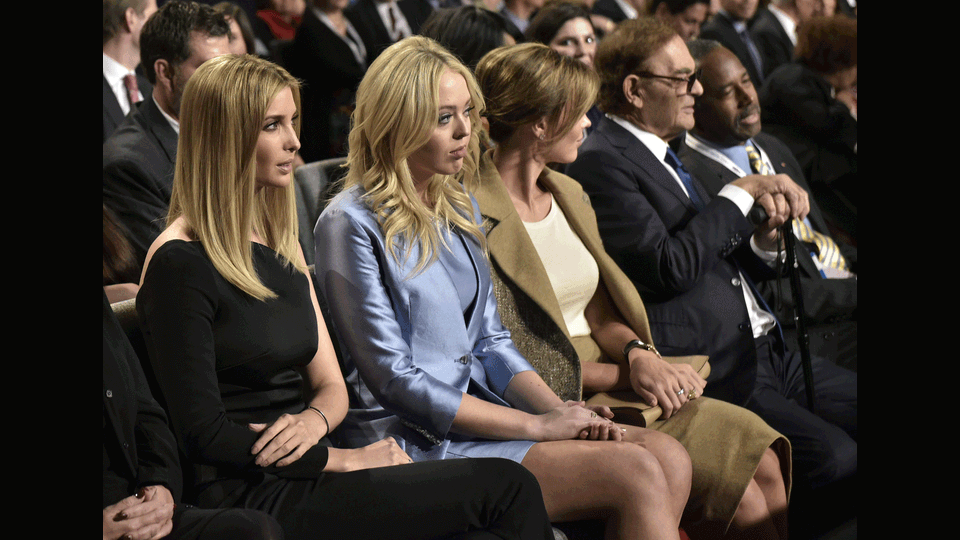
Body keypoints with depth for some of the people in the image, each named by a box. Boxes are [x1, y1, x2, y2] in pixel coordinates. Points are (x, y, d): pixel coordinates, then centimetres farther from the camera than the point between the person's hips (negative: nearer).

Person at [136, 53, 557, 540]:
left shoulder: (278, 245, 16)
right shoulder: (180, 266, -10)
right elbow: (203, 435, -13)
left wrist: (314, 420, -8)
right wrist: (345, 458, -10)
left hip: (299, 477, 8)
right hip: (250, 500, -8)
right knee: (506, 487, -17)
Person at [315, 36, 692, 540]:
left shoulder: (457, 206, 14)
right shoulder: (351, 225, -11)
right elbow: (395, 380, -15)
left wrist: (559, 408, -4)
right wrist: (537, 425, -15)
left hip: (479, 411, 8)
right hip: (417, 440, -8)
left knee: (670, 458, -13)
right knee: (637, 477, -21)